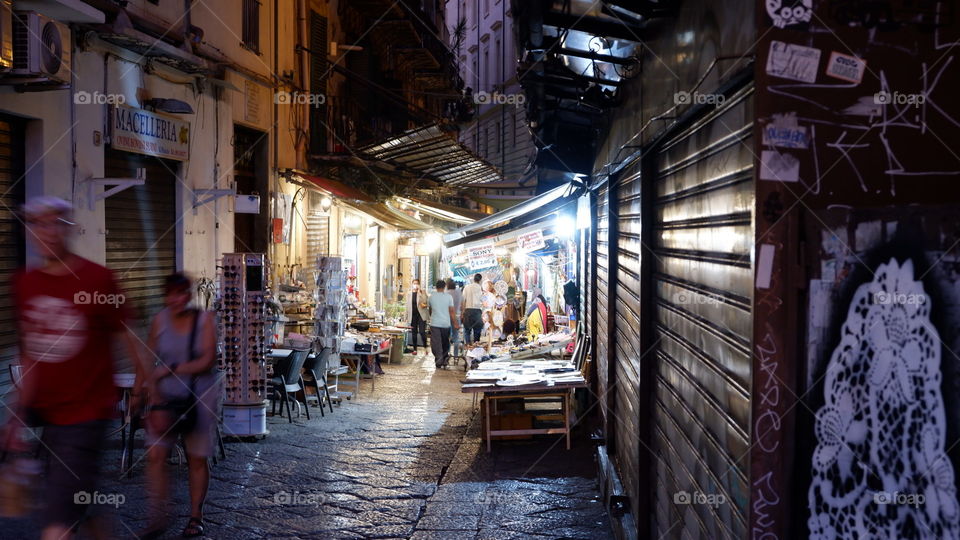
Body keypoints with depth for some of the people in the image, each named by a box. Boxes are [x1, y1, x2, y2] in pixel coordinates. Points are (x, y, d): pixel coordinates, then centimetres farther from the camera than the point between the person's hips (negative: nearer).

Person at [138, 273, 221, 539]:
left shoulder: (204, 320, -4)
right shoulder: (160, 320, 1)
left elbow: (207, 362, -10)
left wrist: (170, 369, -13)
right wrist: (154, 397, -6)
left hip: (200, 395, -1)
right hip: (166, 395, 1)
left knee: (197, 458, 4)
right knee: (155, 454, -11)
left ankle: (196, 517, 20)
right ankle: (157, 518, -2)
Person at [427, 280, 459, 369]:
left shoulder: (431, 297, 1)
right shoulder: (449, 297, -3)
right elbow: (452, 311, -4)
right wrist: (455, 323, 2)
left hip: (434, 324, -1)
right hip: (446, 323, 1)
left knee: (436, 343, 0)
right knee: (445, 343, 16)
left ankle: (438, 360, -9)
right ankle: (445, 359, 18)